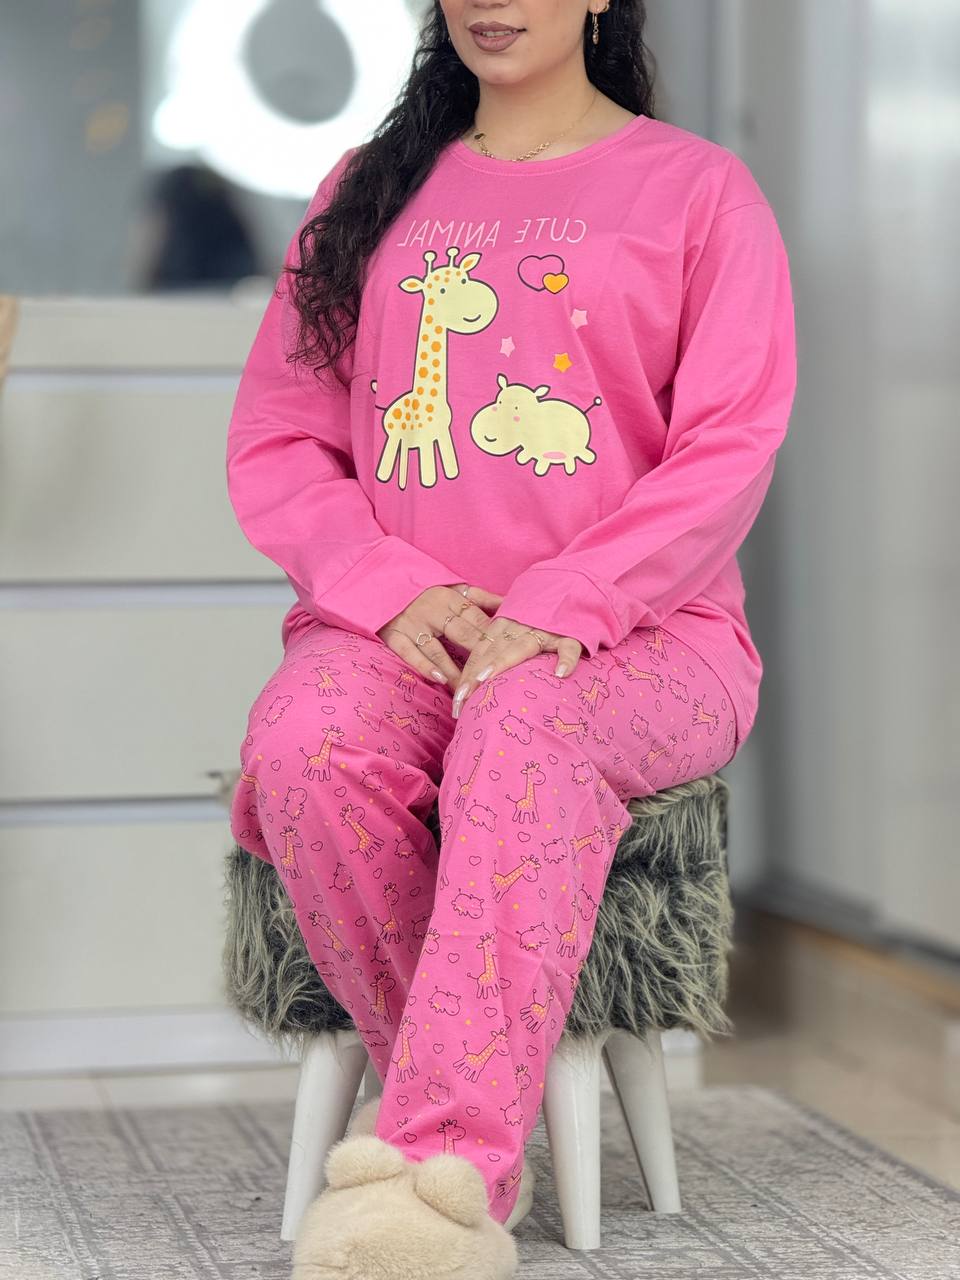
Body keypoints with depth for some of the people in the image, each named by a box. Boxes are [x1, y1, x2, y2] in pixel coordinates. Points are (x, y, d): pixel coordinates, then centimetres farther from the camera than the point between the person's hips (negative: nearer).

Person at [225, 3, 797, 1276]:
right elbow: (274, 444, 13)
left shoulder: (697, 189, 10)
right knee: (305, 746, -32)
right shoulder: (366, 191, 20)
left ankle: (441, 1171, -52)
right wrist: (395, 590, -7)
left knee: (526, 736, -38)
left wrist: (559, 609, -16)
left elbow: (730, 452, -1)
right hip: (399, 631, 3)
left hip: (633, 639, -3)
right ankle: (483, 1140, -26)